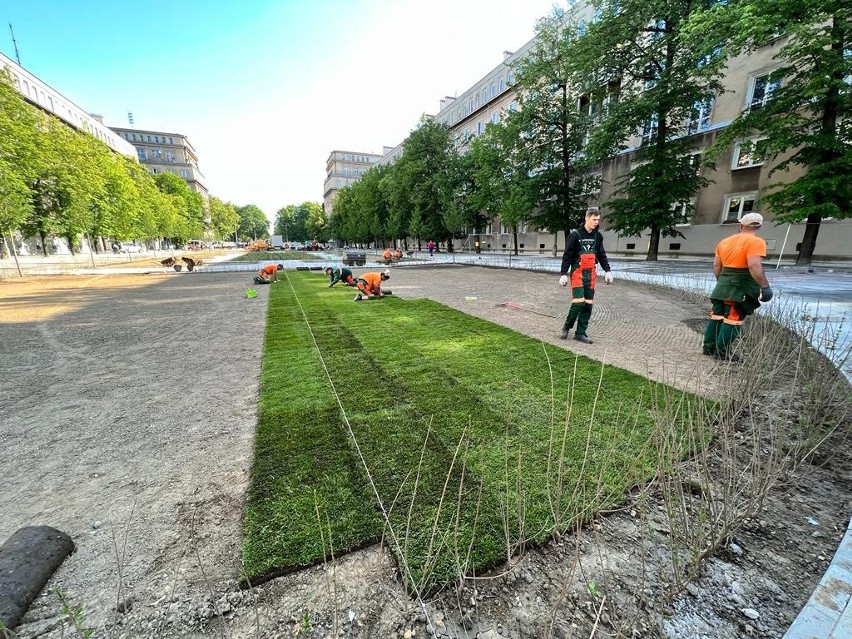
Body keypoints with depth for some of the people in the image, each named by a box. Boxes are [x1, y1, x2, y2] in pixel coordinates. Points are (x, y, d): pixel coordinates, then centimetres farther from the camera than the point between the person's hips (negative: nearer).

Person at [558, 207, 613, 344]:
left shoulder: (598, 236, 10)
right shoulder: (575, 234, -6)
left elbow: (601, 255, 17)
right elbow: (567, 256, -6)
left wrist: (607, 271, 10)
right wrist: (563, 274, -10)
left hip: (590, 273, 6)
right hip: (577, 272, -5)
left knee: (588, 304, 2)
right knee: (579, 302, -14)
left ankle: (580, 333, 10)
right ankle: (566, 327, 8)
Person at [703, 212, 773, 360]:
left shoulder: (724, 242, 10)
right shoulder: (756, 242, -11)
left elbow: (716, 266, 13)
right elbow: (754, 266, -22)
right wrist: (765, 286, -18)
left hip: (723, 285, 7)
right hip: (741, 287, -7)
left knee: (716, 316, 10)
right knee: (733, 320, -2)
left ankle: (709, 347, 16)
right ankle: (722, 351, -1)